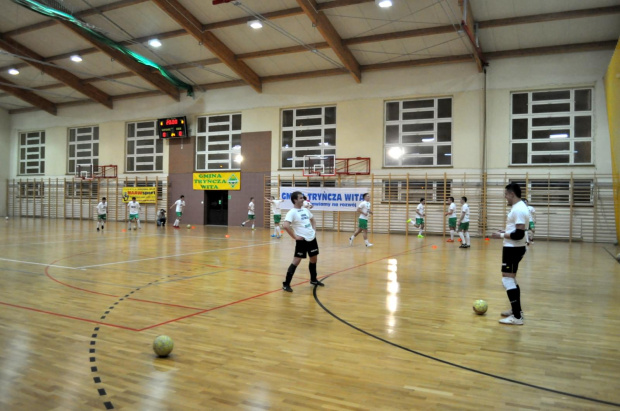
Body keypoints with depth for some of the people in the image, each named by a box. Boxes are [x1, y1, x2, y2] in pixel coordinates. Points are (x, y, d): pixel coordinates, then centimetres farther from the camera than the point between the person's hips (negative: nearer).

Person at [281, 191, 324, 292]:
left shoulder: (305, 210, 11)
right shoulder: (292, 212, -14)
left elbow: (312, 220, 28)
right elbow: (285, 226, -27)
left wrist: (314, 230, 13)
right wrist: (295, 236, -21)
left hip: (312, 238, 8)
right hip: (302, 240, -8)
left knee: (314, 259, 18)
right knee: (296, 261, -8)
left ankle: (313, 279, 37)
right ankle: (286, 284, -1)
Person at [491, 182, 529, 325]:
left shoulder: (519, 209, -21)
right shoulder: (518, 207, 12)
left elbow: (519, 234, -26)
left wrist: (501, 235, -17)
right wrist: (505, 231, 11)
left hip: (513, 249, -11)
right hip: (513, 248, 11)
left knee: (507, 280, -10)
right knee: (511, 279, 20)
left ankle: (517, 317, -8)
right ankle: (517, 310, 30)